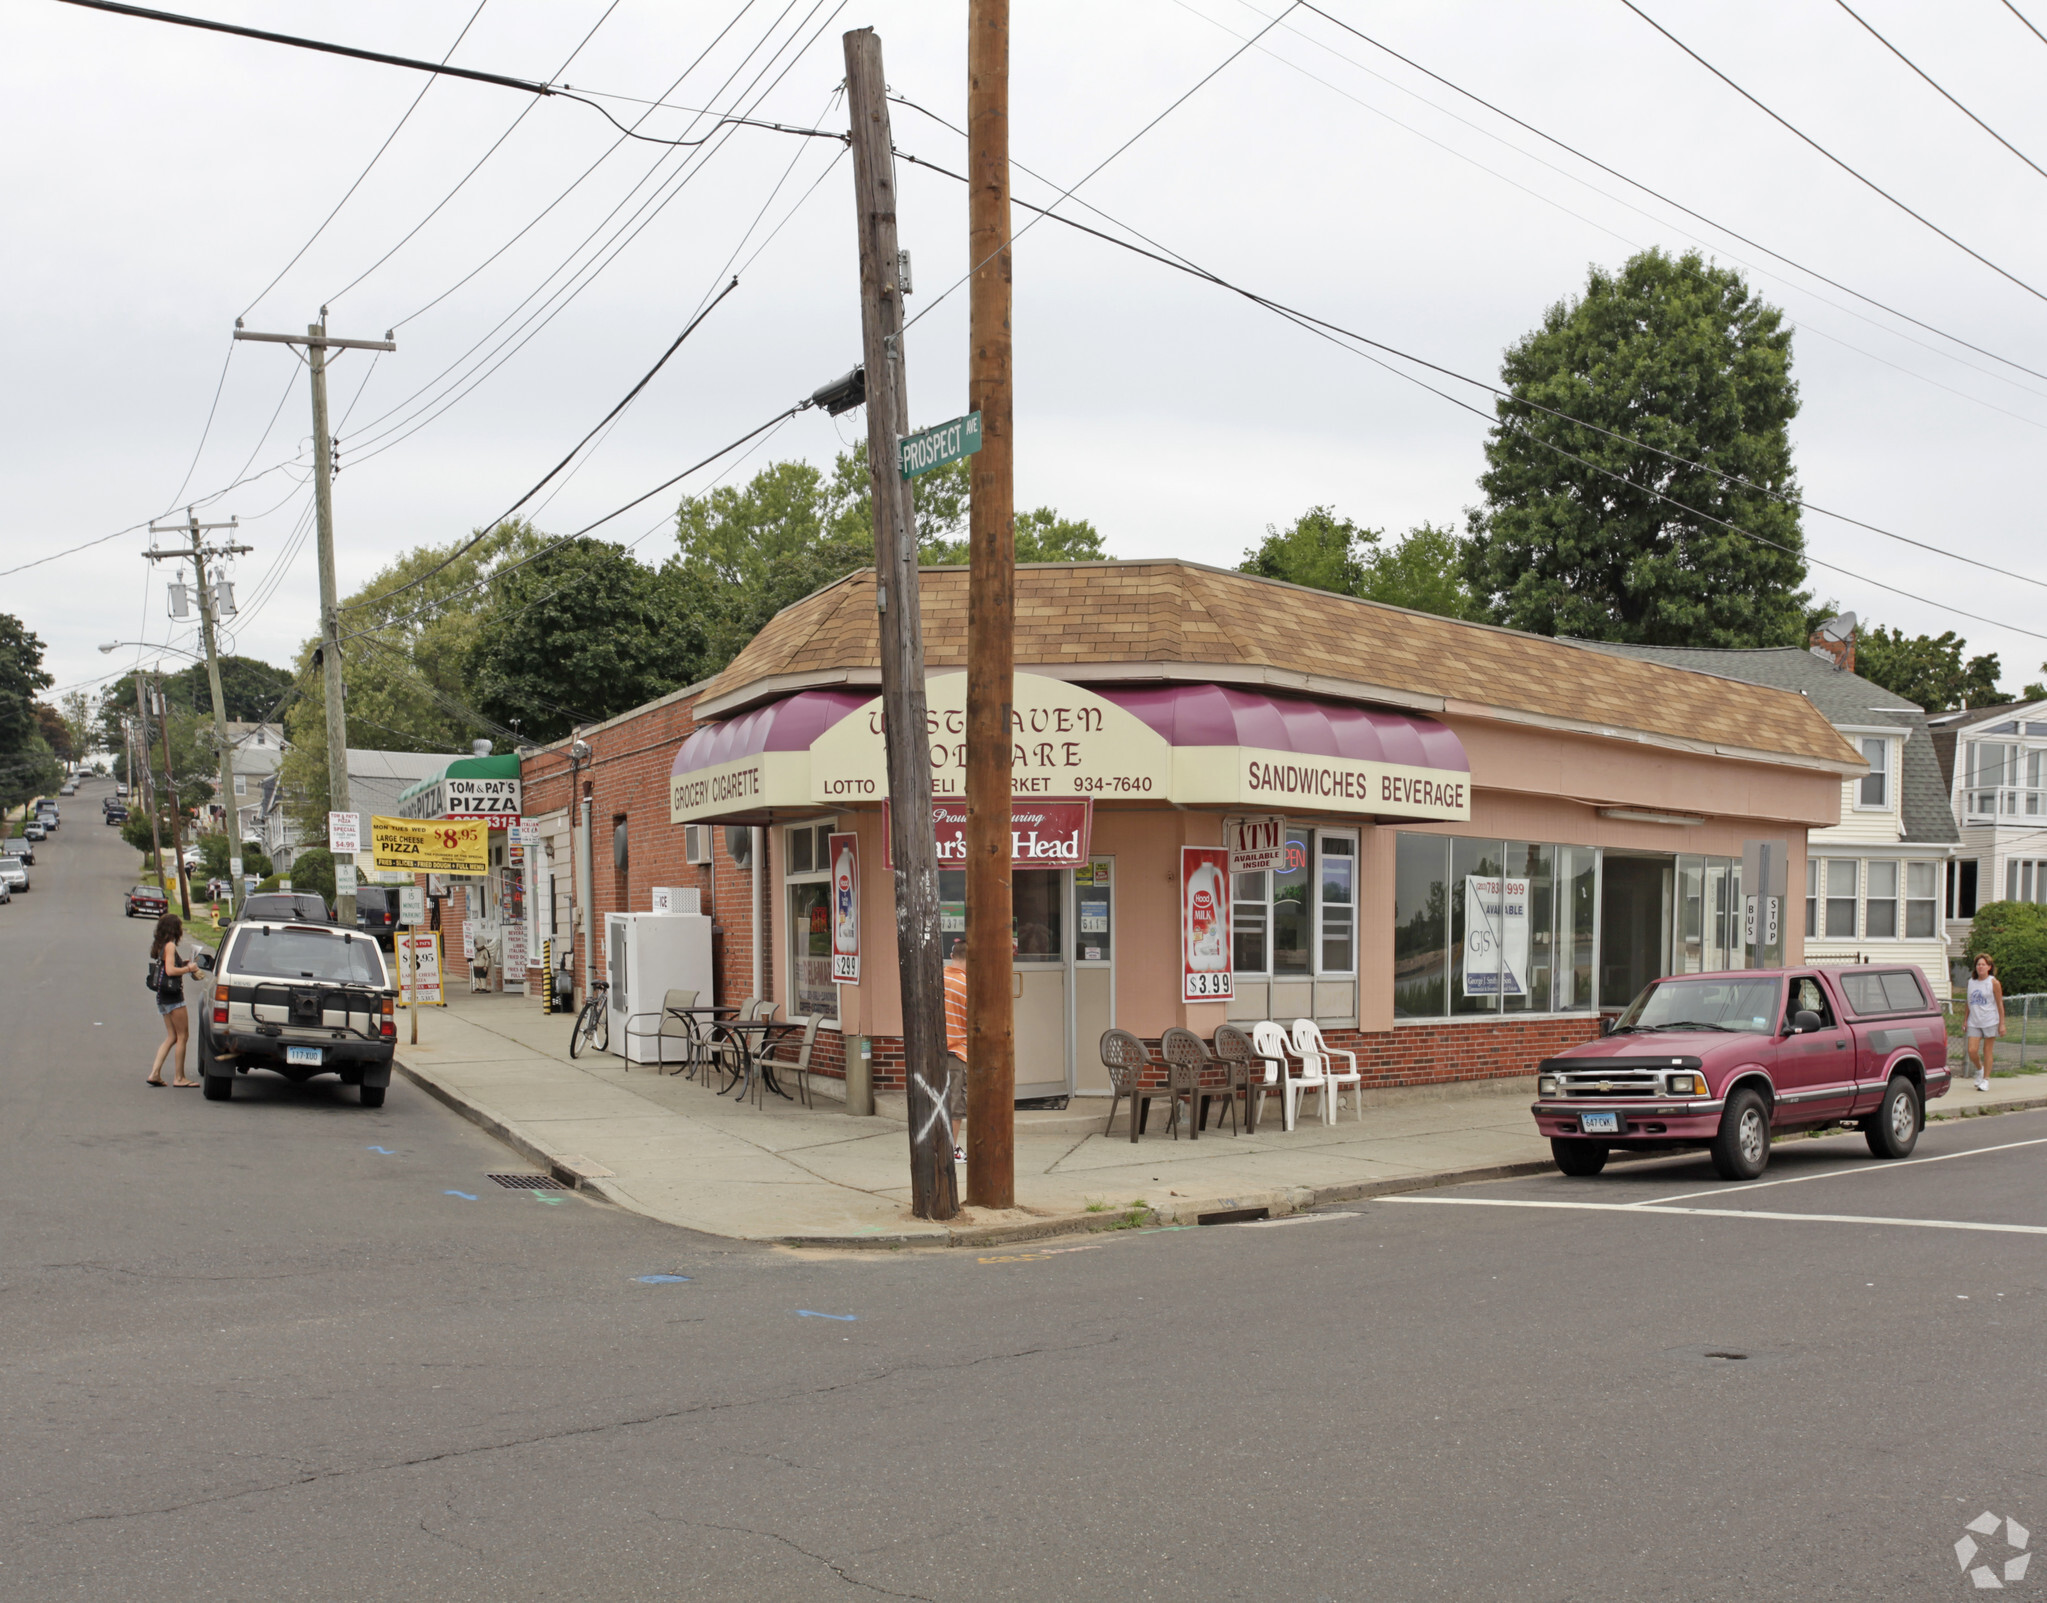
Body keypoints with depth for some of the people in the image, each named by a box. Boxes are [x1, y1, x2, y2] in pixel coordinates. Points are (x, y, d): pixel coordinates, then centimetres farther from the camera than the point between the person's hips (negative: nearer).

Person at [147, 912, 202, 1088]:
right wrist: (188, 968, -8)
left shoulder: (160, 945, 15)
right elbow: (170, 970, -21)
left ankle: (155, 1073, 4)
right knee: (182, 1036, -4)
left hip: (162, 995, 9)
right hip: (173, 996, -9)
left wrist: (183, 965, 12)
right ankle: (179, 1078, -2)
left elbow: (166, 969, 16)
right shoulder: (170, 945, -11)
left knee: (172, 1037, 12)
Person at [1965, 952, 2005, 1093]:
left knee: (1988, 1051, 2)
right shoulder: (1971, 982, 8)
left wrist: (2002, 1023, -5)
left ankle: (1986, 1079, 11)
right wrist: (1966, 1020, 13)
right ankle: (1979, 1069, 24)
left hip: (1990, 1021, -3)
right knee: (1972, 1051, -5)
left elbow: (2000, 1004, -3)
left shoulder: (1994, 983, -4)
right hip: (1974, 1022, 3)